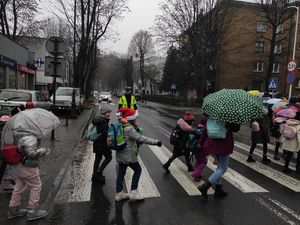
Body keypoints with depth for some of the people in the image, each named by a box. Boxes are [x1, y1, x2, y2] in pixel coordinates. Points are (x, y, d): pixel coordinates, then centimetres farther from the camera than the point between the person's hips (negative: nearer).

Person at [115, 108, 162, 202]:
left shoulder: (121, 126, 7)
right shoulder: (129, 128, -22)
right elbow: (140, 138, -28)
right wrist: (155, 142, -28)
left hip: (120, 154, 9)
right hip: (129, 155, -8)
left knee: (121, 172, 15)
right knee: (138, 170, 9)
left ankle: (119, 193, 25)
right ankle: (133, 192, 12)